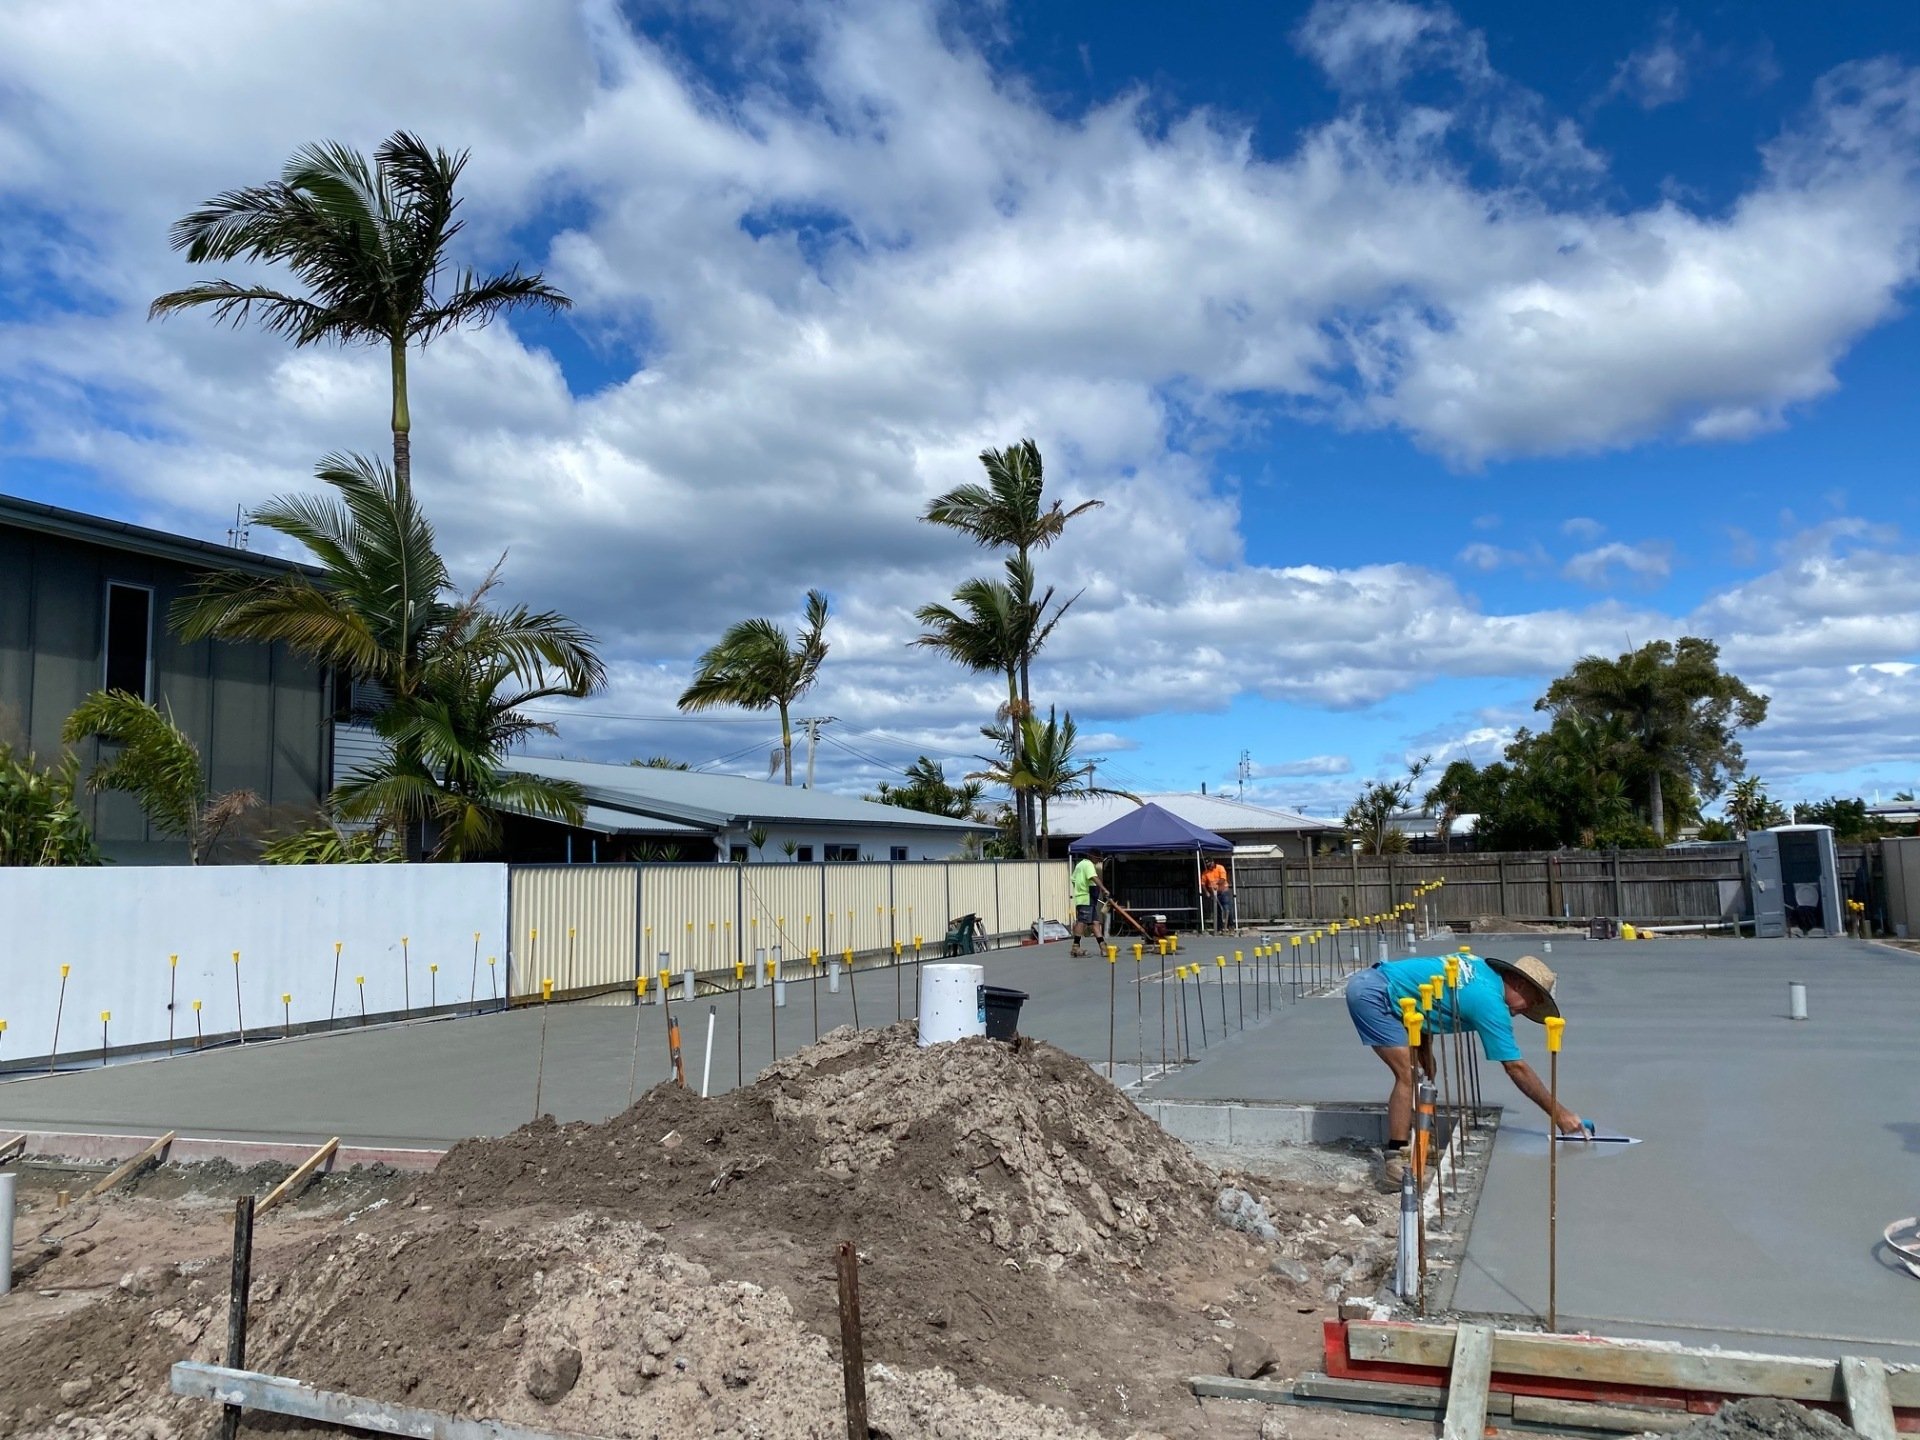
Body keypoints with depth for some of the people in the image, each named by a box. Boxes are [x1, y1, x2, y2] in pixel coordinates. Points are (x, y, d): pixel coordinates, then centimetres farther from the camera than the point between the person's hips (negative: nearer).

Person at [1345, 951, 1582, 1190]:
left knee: (1425, 1069, 16)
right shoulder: (1490, 1001, -12)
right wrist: (1558, 1113, -1)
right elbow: (1516, 1068, -9)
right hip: (1373, 994, -10)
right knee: (1409, 1075, -14)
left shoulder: (1482, 967, 12)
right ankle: (1395, 1165, -15)